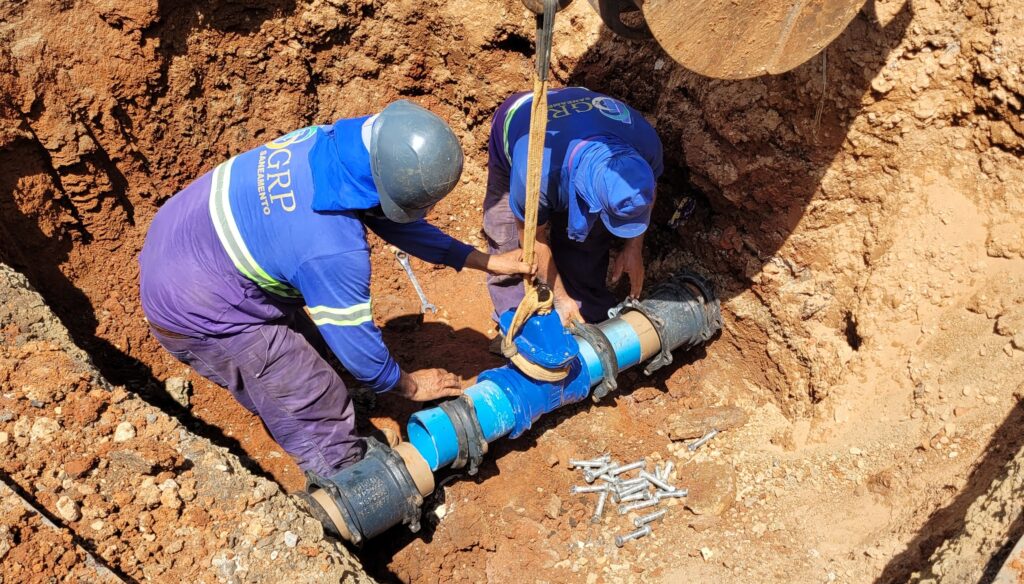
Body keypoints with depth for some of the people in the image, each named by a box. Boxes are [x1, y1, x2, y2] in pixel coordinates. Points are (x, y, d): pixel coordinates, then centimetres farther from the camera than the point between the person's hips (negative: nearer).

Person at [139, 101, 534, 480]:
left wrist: (484, 261, 4)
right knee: (321, 420, -1)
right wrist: (410, 386, 1)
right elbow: (354, 338, -19)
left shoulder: (328, 141, -14)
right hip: (200, 317, -8)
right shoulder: (333, 249, -36)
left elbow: (388, 218, 1)